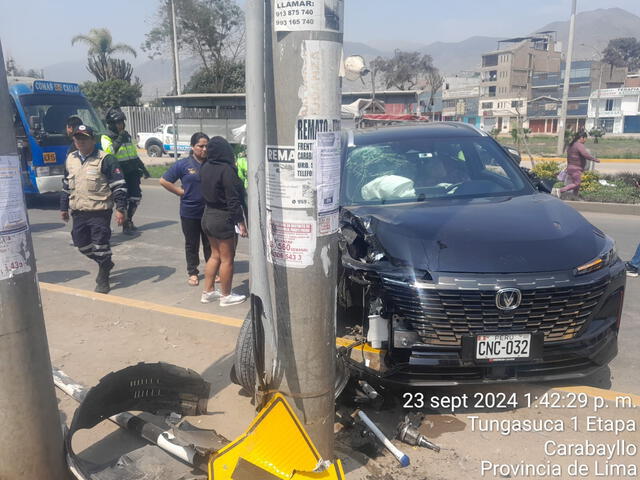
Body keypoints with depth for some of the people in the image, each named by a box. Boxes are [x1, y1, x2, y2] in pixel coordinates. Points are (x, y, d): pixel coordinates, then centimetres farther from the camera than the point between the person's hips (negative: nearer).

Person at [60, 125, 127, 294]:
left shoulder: (105, 159, -9)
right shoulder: (70, 159, 12)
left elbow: (119, 185, -10)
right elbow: (66, 185, 22)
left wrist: (120, 209, -16)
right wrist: (64, 207, 22)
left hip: (99, 212, -7)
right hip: (78, 212, 7)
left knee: (100, 245, -2)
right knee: (82, 244, 13)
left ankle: (103, 280, 13)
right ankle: (106, 264, 36)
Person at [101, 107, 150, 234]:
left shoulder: (127, 136, 16)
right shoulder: (106, 138, -4)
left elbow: (135, 154, 25)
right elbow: (109, 152, -24)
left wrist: (143, 168, 25)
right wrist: (119, 139, -31)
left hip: (132, 172, 7)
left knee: (136, 197, 9)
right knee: (124, 200, -7)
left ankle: (129, 221, 26)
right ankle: (125, 225, 3)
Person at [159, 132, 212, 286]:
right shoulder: (183, 164, -5)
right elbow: (164, 181, -2)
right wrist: (182, 192, -6)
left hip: (209, 211, 1)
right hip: (190, 212, -1)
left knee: (210, 243, 12)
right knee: (191, 244, 11)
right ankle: (192, 272, 23)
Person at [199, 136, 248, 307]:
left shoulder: (205, 168, 2)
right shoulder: (226, 170, -20)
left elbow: (206, 192, 8)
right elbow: (233, 199, -20)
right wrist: (240, 222, -16)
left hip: (208, 215, 8)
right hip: (223, 218, -8)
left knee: (215, 255, 20)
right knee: (227, 259, 5)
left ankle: (208, 292, 26)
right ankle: (226, 296, 16)